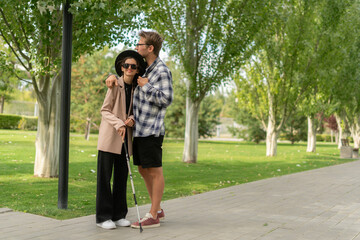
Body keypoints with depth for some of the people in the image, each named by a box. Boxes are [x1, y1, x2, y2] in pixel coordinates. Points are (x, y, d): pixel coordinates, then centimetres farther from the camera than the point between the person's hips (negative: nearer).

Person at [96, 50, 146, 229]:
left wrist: (131, 119, -8)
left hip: (124, 137, 6)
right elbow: (105, 111, -8)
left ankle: (118, 215, 16)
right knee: (105, 176, -2)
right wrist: (119, 124, -22)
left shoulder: (135, 88, 9)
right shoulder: (115, 84, -7)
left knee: (122, 176, 8)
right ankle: (103, 217, 5)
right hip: (109, 136, -6)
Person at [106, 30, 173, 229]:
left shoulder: (162, 71, -11)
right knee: (143, 170, 14)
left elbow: (166, 99, -17)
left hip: (152, 130, -9)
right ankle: (158, 209, 26)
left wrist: (146, 86, -14)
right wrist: (113, 77, 4)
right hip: (138, 129, 9)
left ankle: (153, 216, 6)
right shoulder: (142, 67, 13)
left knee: (155, 171, -1)